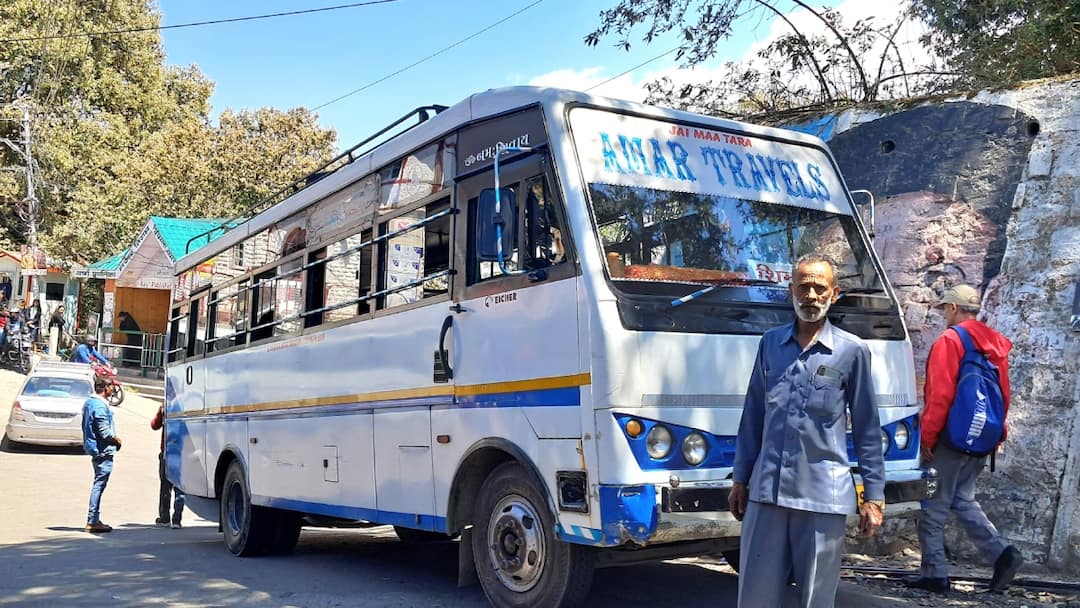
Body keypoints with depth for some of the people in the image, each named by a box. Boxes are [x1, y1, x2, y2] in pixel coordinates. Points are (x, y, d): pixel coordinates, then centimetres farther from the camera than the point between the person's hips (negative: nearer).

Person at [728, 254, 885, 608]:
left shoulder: (852, 351, -1)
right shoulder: (770, 343, 8)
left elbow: (867, 428, 2)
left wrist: (874, 495, 0)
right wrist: (740, 479, 12)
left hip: (823, 496, -2)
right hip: (766, 492, 3)